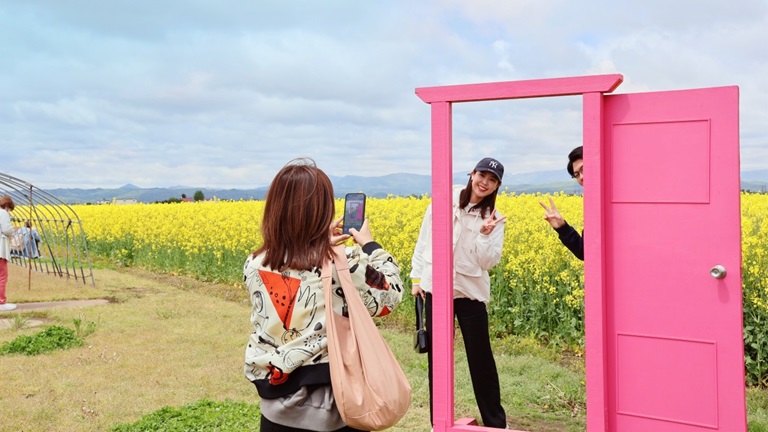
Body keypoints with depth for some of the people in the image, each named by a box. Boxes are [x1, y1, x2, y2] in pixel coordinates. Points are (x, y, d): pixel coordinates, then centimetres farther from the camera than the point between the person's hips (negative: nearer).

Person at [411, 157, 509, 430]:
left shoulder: (493, 218, -2)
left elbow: (488, 262, -9)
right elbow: (424, 239, 5)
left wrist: (485, 234, -24)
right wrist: (416, 276, 4)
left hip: (471, 292, -1)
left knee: (480, 357, 4)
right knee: (437, 356, 9)